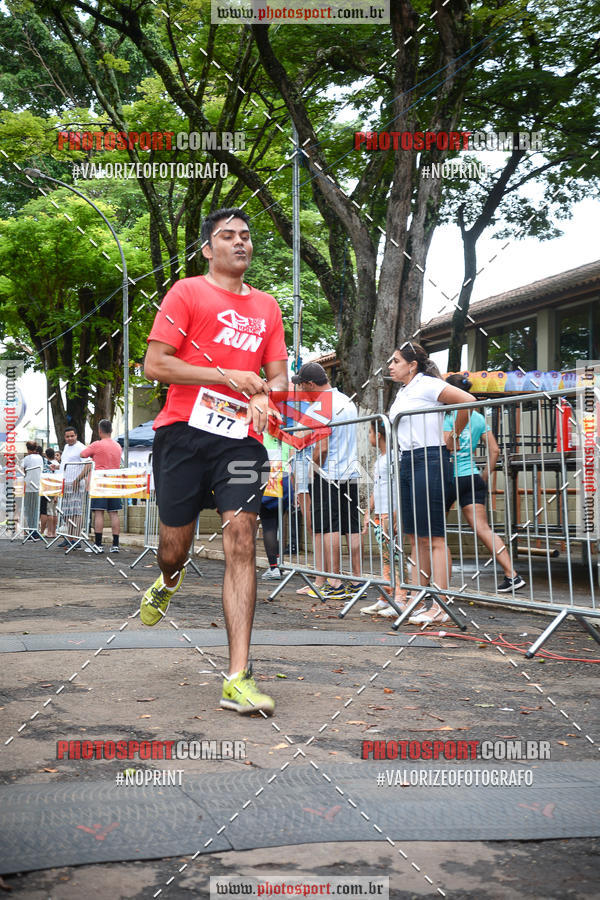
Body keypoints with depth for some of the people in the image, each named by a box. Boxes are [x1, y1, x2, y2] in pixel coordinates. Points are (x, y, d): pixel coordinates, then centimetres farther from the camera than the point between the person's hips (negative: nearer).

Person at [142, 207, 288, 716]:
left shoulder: (266, 306, 18)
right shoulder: (187, 292, 4)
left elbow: (278, 374, 21)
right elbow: (155, 364, -4)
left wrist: (265, 397, -3)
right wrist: (227, 376, -10)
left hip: (241, 436, 3)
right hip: (185, 431, -2)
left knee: (241, 540, -12)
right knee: (175, 547, 5)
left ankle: (238, 679, -14)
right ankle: (168, 584, 47)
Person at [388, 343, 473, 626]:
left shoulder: (426, 385, -8)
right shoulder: (402, 393, 19)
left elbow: (467, 401, -20)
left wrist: (452, 437, -11)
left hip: (428, 461, -9)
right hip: (406, 462, 9)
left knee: (432, 538, -10)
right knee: (415, 538, 9)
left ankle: (439, 608, -10)